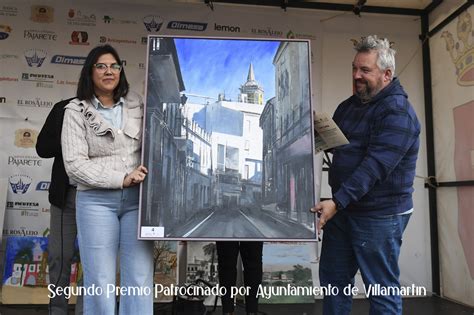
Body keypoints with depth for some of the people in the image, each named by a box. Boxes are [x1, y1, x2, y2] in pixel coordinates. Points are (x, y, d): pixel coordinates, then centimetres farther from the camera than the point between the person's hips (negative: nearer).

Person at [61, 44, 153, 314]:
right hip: (97, 200, -2)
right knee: (100, 283, 3)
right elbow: (75, 164, -7)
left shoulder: (136, 105, 10)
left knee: (141, 280, 3)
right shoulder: (77, 111, 2)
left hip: (137, 197, 2)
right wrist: (121, 179, -14)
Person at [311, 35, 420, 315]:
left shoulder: (398, 111, -15)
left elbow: (376, 165, -25)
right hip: (342, 208, 8)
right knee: (333, 281, 16)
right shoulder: (349, 105, 11)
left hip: (379, 215, -8)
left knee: (383, 290, 6)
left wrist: (337, 202, -31)